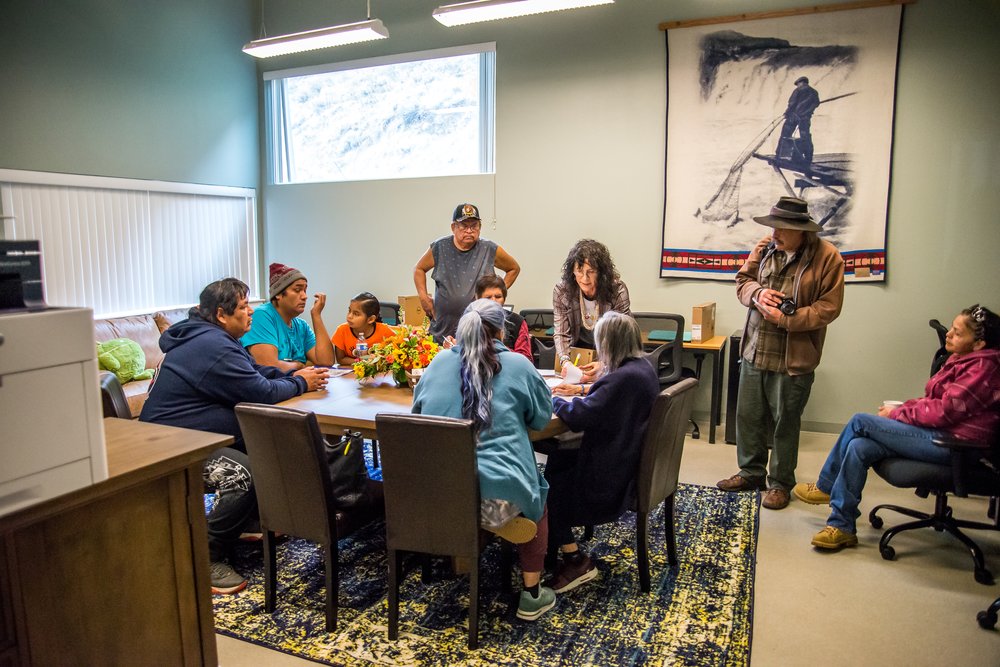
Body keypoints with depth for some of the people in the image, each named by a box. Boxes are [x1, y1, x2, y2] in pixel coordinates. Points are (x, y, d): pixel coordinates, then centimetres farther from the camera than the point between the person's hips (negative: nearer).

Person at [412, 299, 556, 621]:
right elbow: (542, 417, 10)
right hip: (496, 495, -4)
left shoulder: (440, 362, 7)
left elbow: (418, 409, 20)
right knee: (536, 497, 29)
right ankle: (531, 596, 29)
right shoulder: (517, 365, -1)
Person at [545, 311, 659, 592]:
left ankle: (575, 560, 6)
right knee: (557, 459, 17)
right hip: (633, 460, 11)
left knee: (547, 490, -2)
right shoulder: (642, 367, 4)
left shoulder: (624, 378, -28)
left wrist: (553, 399, -10)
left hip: (615, 477, -10)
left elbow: (579, 416, -28)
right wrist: (583, 389, 16)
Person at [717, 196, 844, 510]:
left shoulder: (827, 257, -11)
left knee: (785, 423, 8)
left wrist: (784, 319, -20)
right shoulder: (765, 247, 2)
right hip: (754, 351, 5)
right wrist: (757, 293, -11)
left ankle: (781, 483, 26)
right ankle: (751, 472, 34)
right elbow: (742, 280, 11)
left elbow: (828, 307, -12)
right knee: (748, 416, 15)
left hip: (793, 358, -5)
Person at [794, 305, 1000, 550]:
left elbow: (944, 411, -19)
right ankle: (842, 526, -5)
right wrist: (901, 408, 0)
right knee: (859, 447, -12)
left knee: (860, 421, -14)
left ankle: (826, 487, 1)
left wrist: (896, 414, -9)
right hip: (939, 436, 9)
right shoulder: (961, 358, 15)